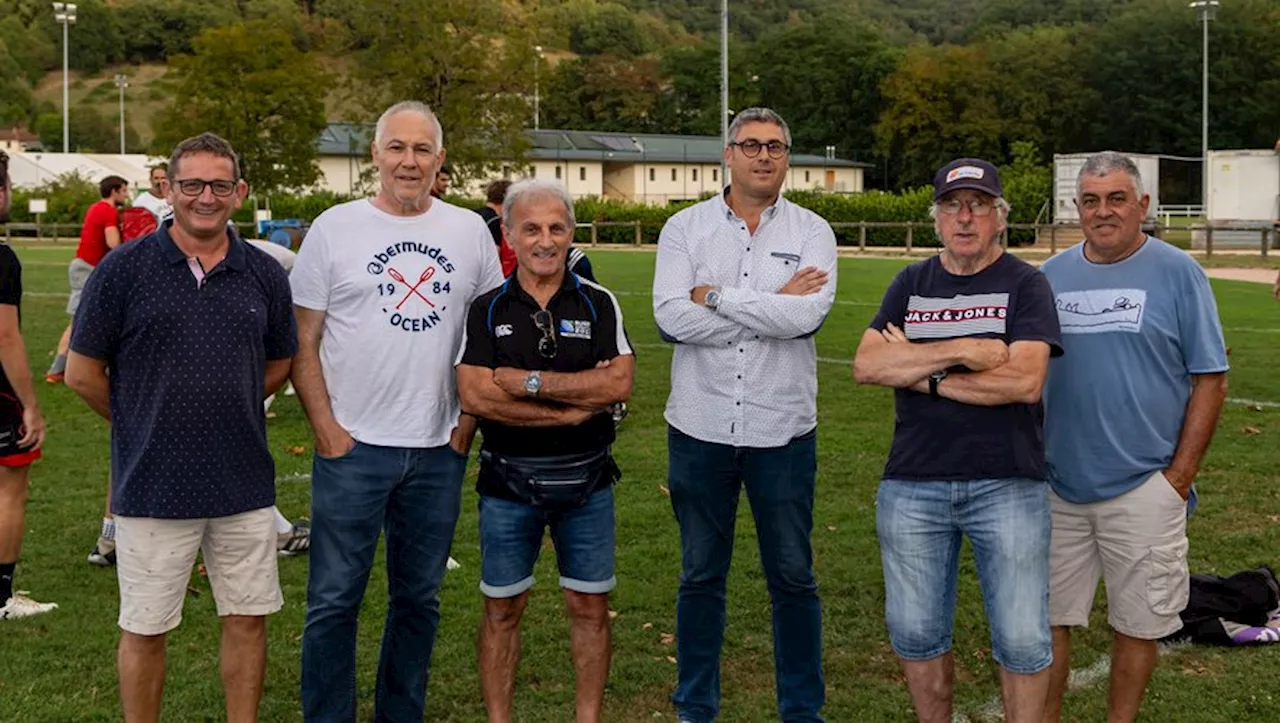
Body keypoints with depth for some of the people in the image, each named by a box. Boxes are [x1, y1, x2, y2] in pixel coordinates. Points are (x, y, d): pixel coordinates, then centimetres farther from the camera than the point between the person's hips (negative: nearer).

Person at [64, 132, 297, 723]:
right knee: (145, 629, 8)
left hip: (245, 485, 3)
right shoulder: (124, 268, -7)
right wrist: (141, 426, 6)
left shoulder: (264, 275, 3)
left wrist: (227, 410, 8)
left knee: (248, 619, 11)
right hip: (153, 487, -3)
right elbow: (82, 373, -1)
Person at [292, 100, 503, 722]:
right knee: (335, 599, 2)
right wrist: (326, 429, -8)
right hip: (352, 446, -3)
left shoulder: (470, 232, 6)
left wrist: (470, 420, 2)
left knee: (419, 599, 13)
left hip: (440, 450, 3)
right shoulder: (335, 228, -1)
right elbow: (303, 341, -1)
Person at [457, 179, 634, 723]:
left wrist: (531, 382, -17)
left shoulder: (598, 304, 2)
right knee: (502, 610, 7)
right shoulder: (486, 310, 0)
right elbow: (474, 396, -13)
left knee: (589, 606, 8)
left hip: (586, 478, 1)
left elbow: (620, 383, -12)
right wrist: (574, 406, -15)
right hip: (508, 480, -1)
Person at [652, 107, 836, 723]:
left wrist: (716, 296, -14)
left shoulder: (811, 232, 0)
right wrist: (772, 308, -14)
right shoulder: (685, 228, 1)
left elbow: (808, 315, -18)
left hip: (783, 432, 0)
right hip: (700, 429, 1)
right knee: (700, 576, 13)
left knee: (793, 578, 9)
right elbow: (670, 317, -15)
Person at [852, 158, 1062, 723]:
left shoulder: (1024, 284, 0)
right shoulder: (911, 284, 10)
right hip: (912, 486, 3)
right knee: (915, 634, 12)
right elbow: (866, 365, -5)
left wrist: (921, 373, -10)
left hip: (1007, 486, -3)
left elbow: (1024, 381, -15)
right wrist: (962, 352, -14)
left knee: (1022, 641, 2)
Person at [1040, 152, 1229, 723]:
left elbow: (1210, 380, -2)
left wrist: (1180, 475, -7)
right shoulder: (1052, 275, 7)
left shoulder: (1177, 274, -2)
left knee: (1137, 622, 8)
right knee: (1046, 615, 8)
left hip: (1142, 488, -3)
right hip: (1057, 483, 3)